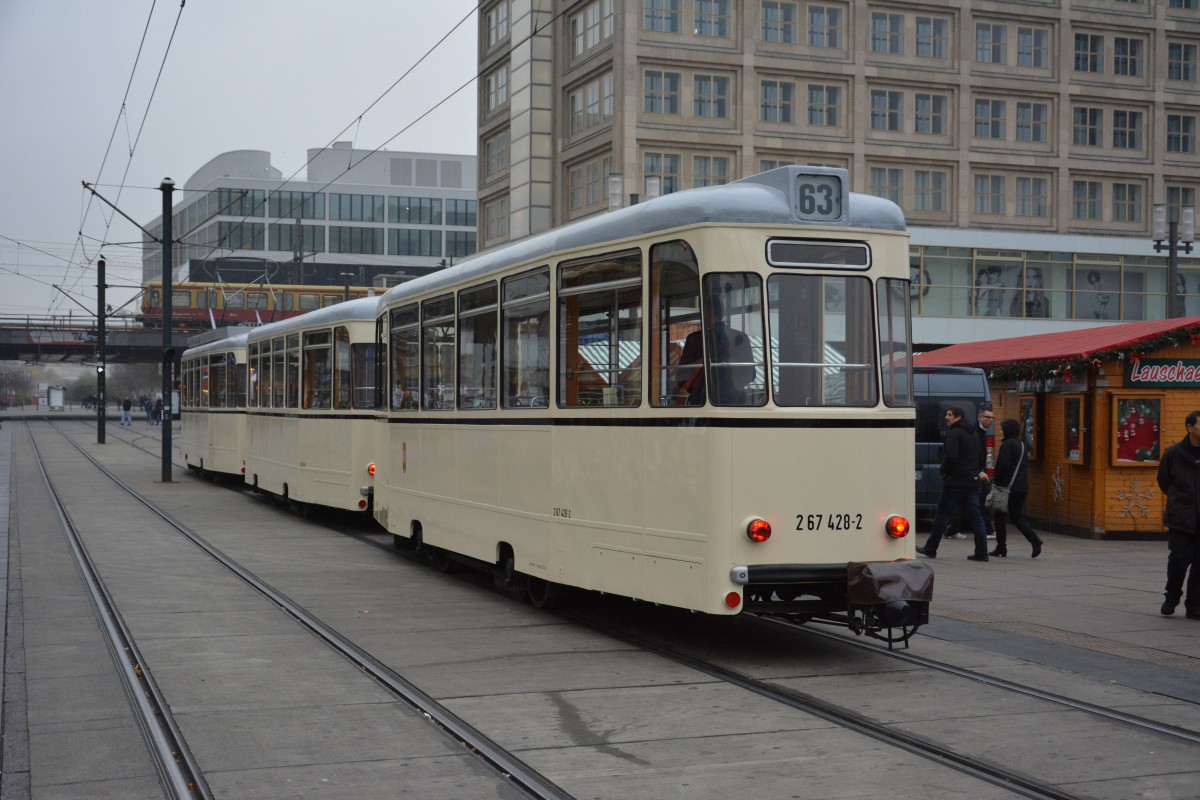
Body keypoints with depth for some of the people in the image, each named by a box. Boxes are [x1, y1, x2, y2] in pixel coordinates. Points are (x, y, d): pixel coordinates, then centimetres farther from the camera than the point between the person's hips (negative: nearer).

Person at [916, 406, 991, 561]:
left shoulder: (954, 433, -11)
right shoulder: (973, 435, 17)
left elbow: (951, 456, -22)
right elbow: (981, 456, 21)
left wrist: (944, 471, -7)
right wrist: (977, 470, 16)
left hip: (955, 482, -7)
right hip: (973, 482, 7)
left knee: (942, 515, 3)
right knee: (975, 517, 4)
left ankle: (930, 549, 11)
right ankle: (981, 553, 0)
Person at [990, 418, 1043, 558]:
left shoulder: (1007, 445, -11)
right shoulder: (1021, 445, 15)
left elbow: (1003, 466, -19)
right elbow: (1025, 467, 19)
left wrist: (997, 483, -10)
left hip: (1009, 487, -8)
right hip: (1022, 487, 8)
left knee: (1000, 516, 4)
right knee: (1017, 517, 10)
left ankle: (1001, 547, 6)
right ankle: (1034, 540, -7)